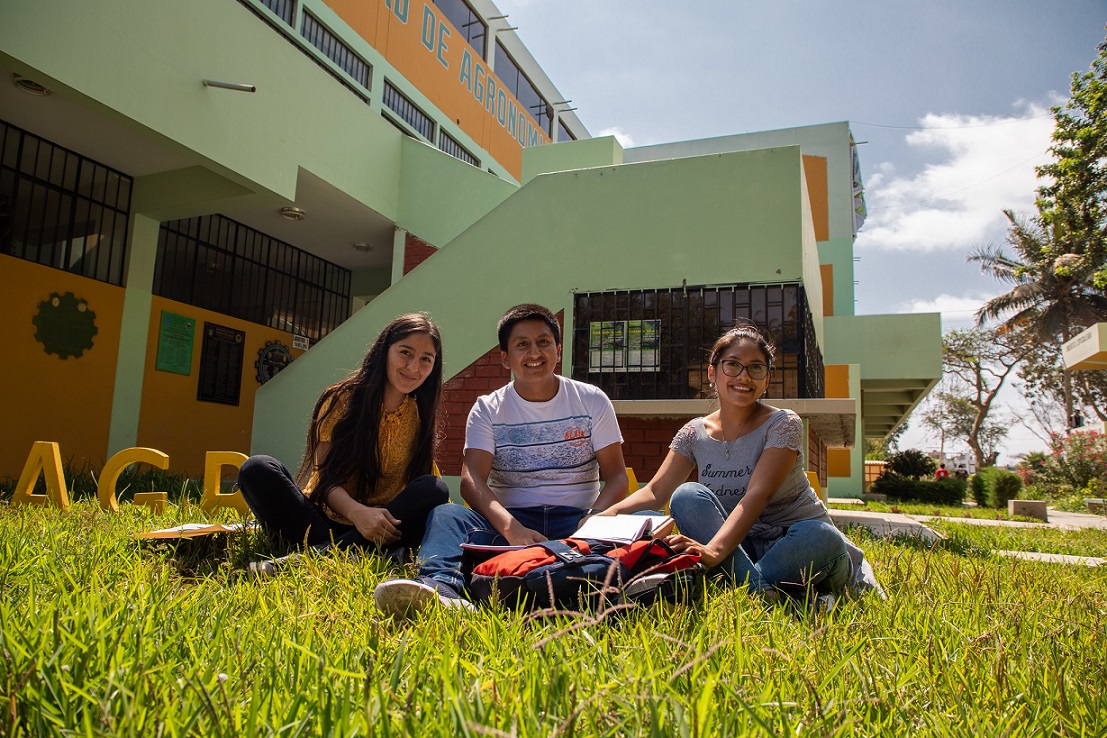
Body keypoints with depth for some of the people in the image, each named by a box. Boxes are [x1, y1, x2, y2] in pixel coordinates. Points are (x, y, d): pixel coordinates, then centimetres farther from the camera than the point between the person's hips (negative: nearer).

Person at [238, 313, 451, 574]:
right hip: (326, 516, -1)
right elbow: (326, 476, -9)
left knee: (435, 490, -25)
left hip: (379, 525, 1)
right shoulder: (342, 399, -2)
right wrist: (357, 512, -30)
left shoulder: (420, 416, 6)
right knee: (257, 470, -25)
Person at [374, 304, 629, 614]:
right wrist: (512, 529, -29)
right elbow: (472, 479, -8)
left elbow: (616, 475, 6)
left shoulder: (592, 400, 9)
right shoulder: (488, 410, 7)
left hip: (575, 520, 0)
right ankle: (439, 586, -59)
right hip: (510, 518, 0)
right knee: (447, 514, -28)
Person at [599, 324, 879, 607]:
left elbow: (757, 495, -26)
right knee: (687, 495, -24)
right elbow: (656, 492, -4)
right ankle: (762, 591, -33)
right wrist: (611, 512, -27)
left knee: (821, 537, -37)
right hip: (739, 545, 4)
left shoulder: (783, 425, -11)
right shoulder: (695, 433, 2)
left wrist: (714, 550, -42)